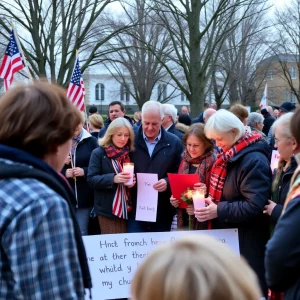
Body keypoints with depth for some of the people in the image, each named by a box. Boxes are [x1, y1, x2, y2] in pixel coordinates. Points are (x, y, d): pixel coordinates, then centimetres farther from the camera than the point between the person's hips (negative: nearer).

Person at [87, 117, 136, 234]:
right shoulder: (99, 153, -4)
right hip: (107, 209, -4)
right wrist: (113, 178, -25)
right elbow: (91, 179, -11)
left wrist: (132, 181, -7)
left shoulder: (130, 153, 9)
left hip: (127, 208, 4)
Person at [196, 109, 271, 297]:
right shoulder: (229, 155, 10)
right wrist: (211, 201, 5)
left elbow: (254, 207, -25)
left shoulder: (254, 160, -19)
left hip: (245, 242, -9)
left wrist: (219, 211, -24)